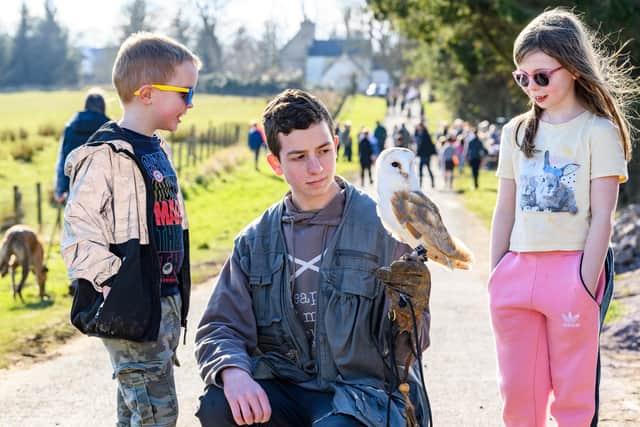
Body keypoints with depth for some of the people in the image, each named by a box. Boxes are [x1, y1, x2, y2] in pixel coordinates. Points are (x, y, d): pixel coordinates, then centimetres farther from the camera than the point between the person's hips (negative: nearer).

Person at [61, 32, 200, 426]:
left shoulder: (158, 152, 14)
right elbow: (79, 233, -19)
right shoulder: (107, 156, -14)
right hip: (131, 310, -9)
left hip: (167, 302, 9)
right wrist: (115, 282, -21)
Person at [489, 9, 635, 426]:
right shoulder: (517, 132, 12)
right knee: (517, 393, 9)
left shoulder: (598, 131, -3)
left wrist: (586, 286, -13)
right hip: (518, 269, 5)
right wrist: (497, 278, 10)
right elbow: (505, 211, 14)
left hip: (571, 268, -5)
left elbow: (602, 216, -8)